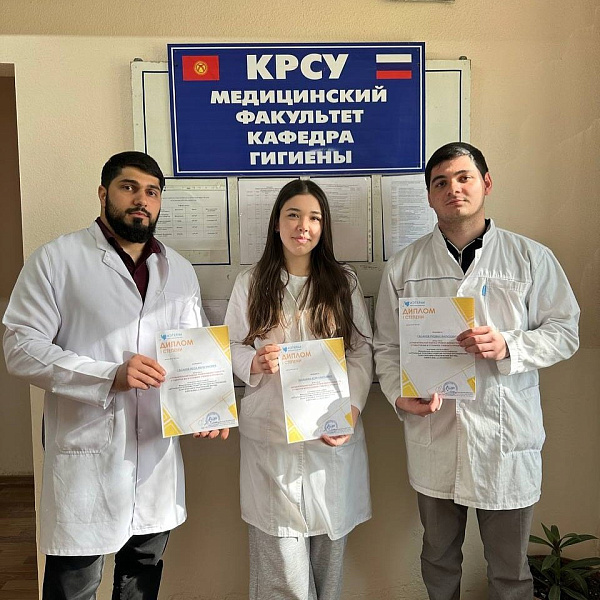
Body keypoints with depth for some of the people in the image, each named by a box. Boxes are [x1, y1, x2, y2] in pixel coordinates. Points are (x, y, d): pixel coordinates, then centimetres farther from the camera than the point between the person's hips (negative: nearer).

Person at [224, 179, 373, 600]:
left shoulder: (344, 282, 7)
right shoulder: (251, 283, 4)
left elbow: (362, 351, 4)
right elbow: (232, 346, 7)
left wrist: (351, 409, -10)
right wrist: (255, 364, -15)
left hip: (334, 434, 1)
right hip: (272, 435, -1)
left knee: (329, 550, 11)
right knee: (283, 563, 1)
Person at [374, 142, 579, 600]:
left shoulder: (531, 258, -1)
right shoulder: (403, 266, 3)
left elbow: (565, 331, 1)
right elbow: (387, 346, 4)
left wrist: (508, 346, -17)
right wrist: (400, 396, -12)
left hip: (508, 440, -1)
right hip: (433, 436, 2)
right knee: (439, 558, 22)